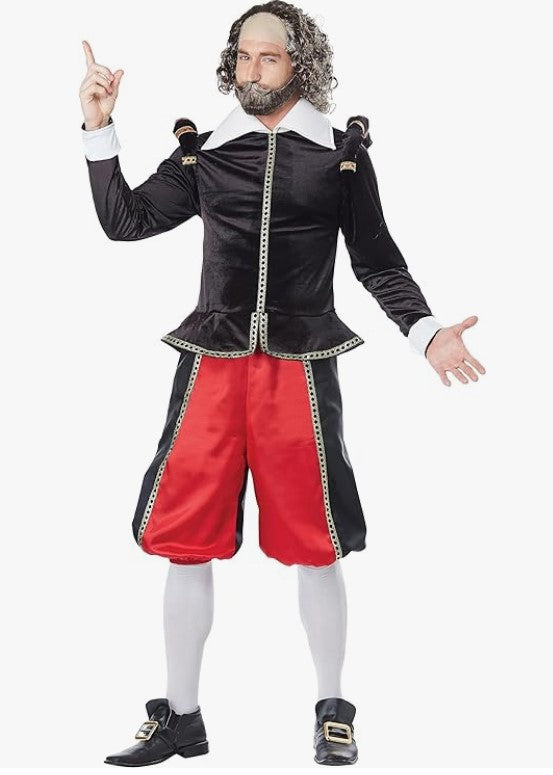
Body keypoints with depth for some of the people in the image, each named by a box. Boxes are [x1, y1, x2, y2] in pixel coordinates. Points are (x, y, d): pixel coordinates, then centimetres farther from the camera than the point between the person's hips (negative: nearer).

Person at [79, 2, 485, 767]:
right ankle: (181, 717, 16)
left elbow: (377, 260, 7)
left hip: (301, 366, -2)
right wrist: (99, 129, 2)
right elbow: (124, 220, 11)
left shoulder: (340, 152, 3)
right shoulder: (204, 152, 8)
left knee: (316, 546, 3)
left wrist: (427, 331, -6)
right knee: (186, 541, 3)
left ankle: (333, 713, 19)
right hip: (213, 365, 2)